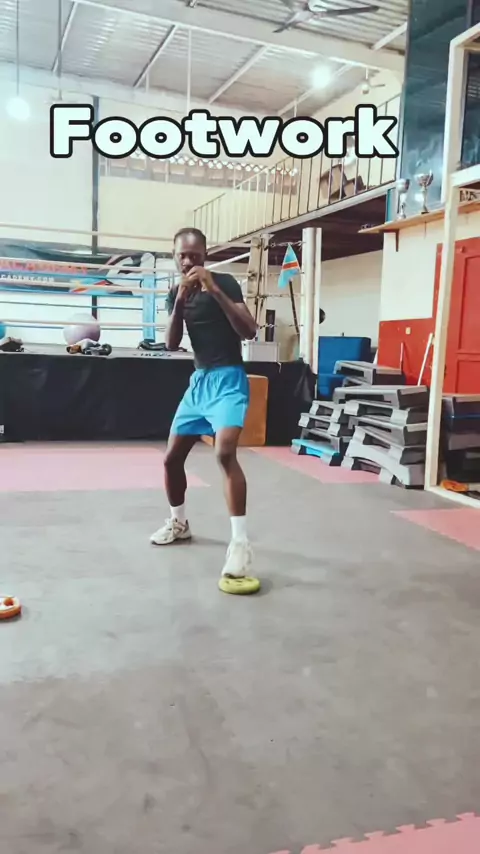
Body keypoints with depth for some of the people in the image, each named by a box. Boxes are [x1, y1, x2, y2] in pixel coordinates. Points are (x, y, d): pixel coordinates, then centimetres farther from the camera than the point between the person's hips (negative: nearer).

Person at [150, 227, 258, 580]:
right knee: (171, 458, 11)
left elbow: (249, 331, -16)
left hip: (228, 378, -7)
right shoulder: (175, 293, 10)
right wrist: (180, 302, -13)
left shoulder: (225, 282, -7)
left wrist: (215, 291, -23)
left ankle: (240, 542, -25)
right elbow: (172, 344, 1)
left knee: (225, 452, -28)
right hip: (198, 380, 7)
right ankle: (179, 523, 34)